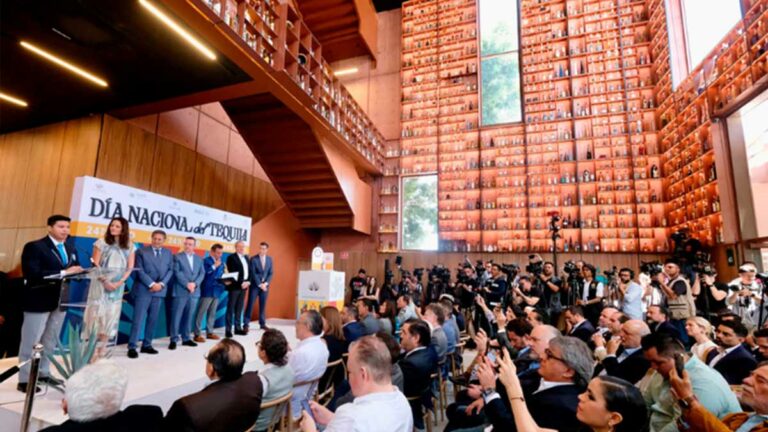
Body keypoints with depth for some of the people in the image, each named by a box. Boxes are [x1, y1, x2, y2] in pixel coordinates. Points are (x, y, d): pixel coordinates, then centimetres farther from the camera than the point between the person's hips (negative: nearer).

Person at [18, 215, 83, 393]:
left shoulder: (71, 248, 10)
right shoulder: (34, 247, -11)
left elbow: (75, 268, 11)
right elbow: (32, 274, -22)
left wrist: (78, 271, -12)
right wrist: (63, 273, -28)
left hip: (60, 300, 7)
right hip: (39, 301, -7)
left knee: (50, 341, 17)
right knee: (31, 342, 4)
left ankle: (43, 373, 29)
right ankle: (24, 380, 15)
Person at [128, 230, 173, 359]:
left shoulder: (168, 253, 12)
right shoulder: (141, 251, 1)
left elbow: (170, 270, 8)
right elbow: (139, 270, -7)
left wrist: (161, 284, -8)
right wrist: (151, 284, -14)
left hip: (159, 290, 4)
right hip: (143, 290, -4)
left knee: (153, 319, 8)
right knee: (138, 319, -5)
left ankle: (147, 345, 17)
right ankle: (132, 347, 2)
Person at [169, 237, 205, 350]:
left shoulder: (199, 259, 14)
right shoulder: (178, 257, 2)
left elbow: (202, 273, 7)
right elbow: (177, 273, -8)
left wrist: (195, 283, -9)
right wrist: (187, 284, -16)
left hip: (194, 292, 4)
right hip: (180, 291, -4)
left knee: (189, 316, 9)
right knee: (176, 316, -1)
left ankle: (186, 339, 17)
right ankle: (174, 340, 8)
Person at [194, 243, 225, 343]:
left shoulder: (221, 263, 13)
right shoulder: (205, 261, -7)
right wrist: (214, 266, -18)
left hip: (216, 291, 7)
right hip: (207, 291, -6)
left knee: (212, 313, 12)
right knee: (201, 313, -2)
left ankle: (210, 332, 21)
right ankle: (197, 334, 5)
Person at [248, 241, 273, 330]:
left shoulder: (269, 259, 6)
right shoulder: (253, 259, -7)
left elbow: (270, 273, 5)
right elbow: (253, 274, -10)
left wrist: (265, 283, -7)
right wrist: (260, 284, -13)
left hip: (265, 285, 3)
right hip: (255, 285, -3)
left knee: (263, 305, 9)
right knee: (250, 304, -3)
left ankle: (262, 324, 18)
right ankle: (246, 324, 4)